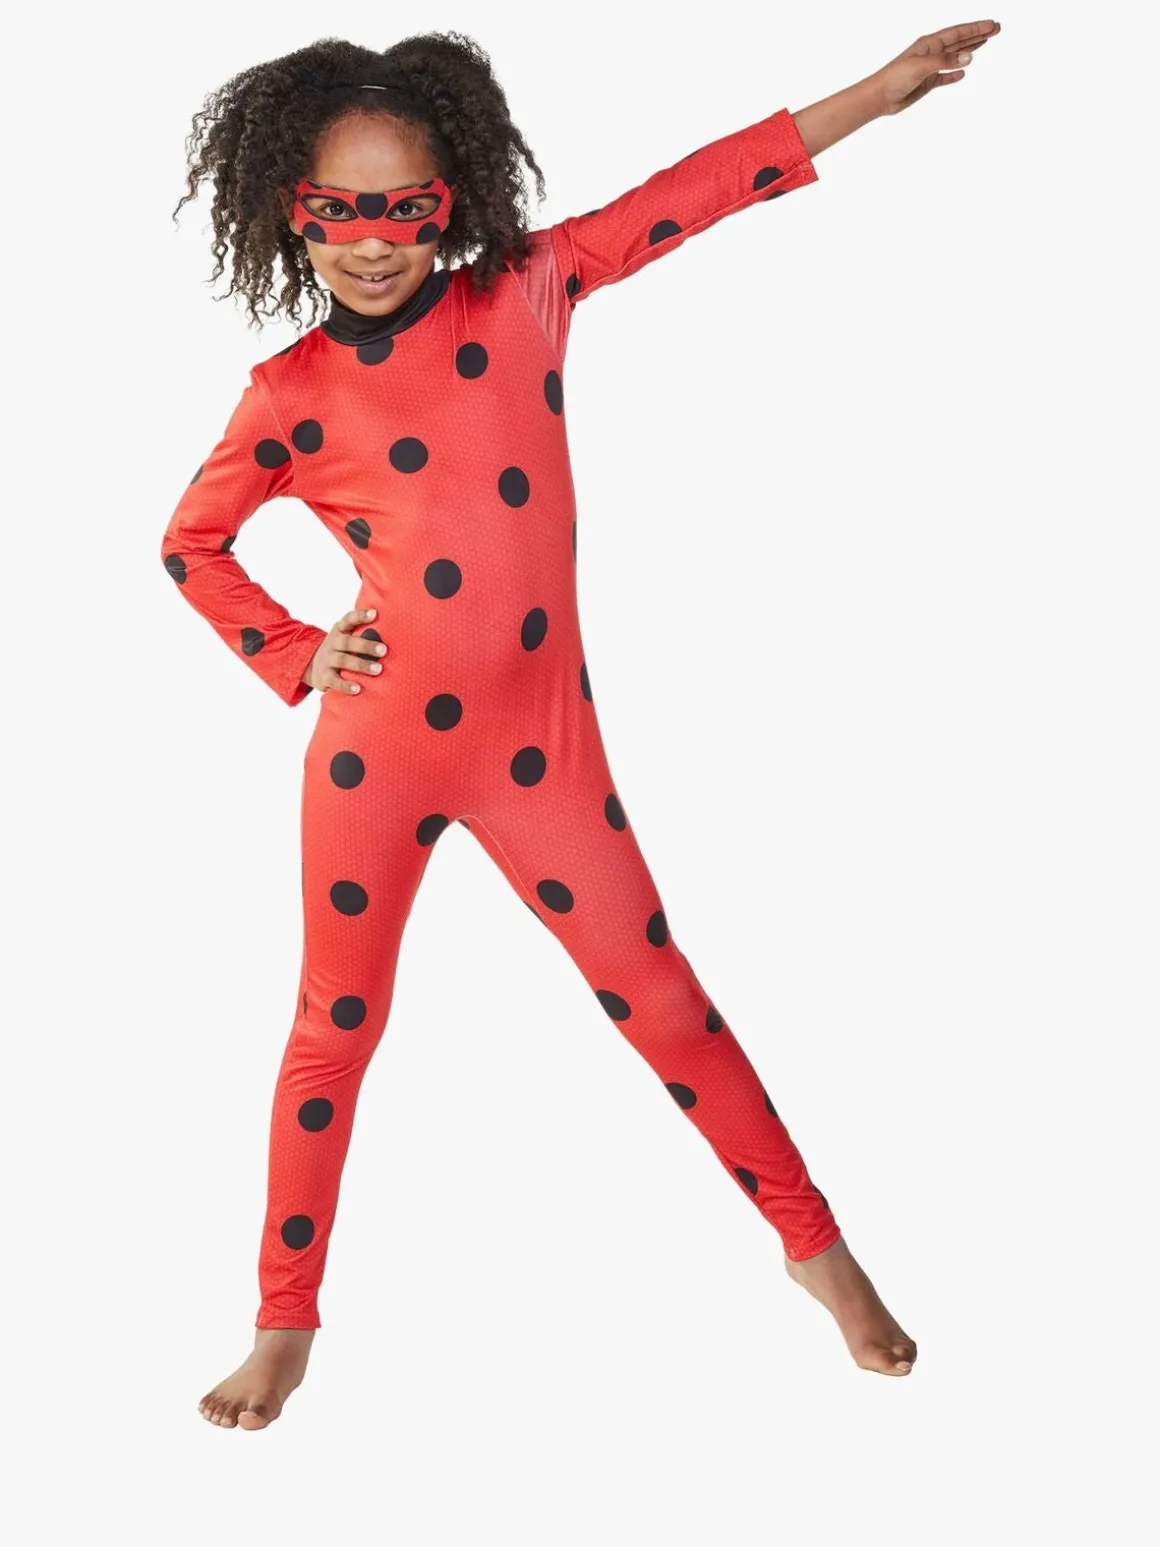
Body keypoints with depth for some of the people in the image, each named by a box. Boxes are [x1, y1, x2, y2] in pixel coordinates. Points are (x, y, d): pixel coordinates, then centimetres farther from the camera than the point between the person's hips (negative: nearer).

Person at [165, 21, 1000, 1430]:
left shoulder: (521, 295, -3)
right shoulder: (290, 396, -4)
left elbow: (686, 192, 2)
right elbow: (189, 544, 11)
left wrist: (880, 89, 4)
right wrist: (294, 656, 0)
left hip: (538, 746, 1)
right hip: (374, 750, 0)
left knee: (660, 1002, 9)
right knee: (334, 1032, 11)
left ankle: (815, 1241, 27)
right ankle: (285, 1323, 27)